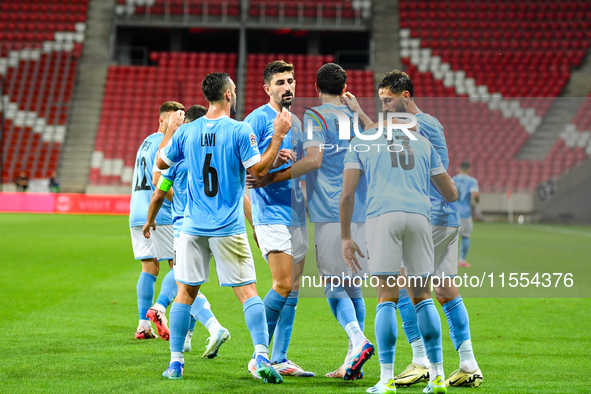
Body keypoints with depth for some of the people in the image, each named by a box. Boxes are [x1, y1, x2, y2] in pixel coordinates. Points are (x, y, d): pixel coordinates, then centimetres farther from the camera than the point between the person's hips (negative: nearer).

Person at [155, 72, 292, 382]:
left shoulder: (186, 132, 2)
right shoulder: (239, 131, -9)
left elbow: (161, 163, 15)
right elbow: (259, 170, -10)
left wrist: (170, 130, 28)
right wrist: (278, 136, -4)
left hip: (193, 228, 3)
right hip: (229, 228, -3)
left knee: (185, 293, 10)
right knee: (247, 292, 0)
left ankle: (175, 362, 9)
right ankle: (262, 358, -9)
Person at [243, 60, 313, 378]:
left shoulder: (295, 121, 18)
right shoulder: (257, 119, -7)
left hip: (296, 213, 8)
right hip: (271, 214, -8)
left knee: (293, 288, 6)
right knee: (283, 284, -14)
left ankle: (279, 359, 11)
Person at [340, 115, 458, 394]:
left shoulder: (361, 142, 18)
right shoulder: (422, 142, 25)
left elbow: (347, 193, 6)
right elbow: (451, 194, 26)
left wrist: (345, 237, 11)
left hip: (382, 215, -2)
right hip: (419, 215, 2)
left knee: (387, 298, -2)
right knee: (421, 296, 10)